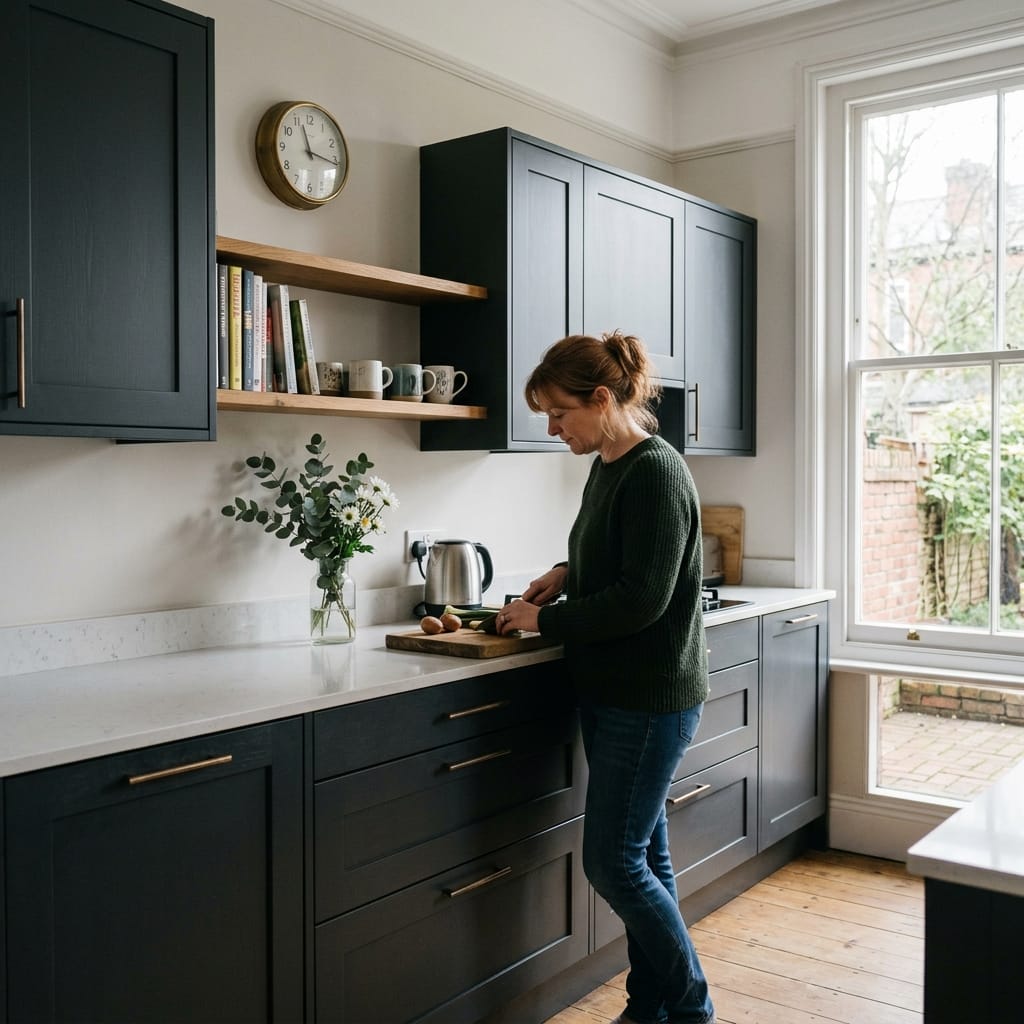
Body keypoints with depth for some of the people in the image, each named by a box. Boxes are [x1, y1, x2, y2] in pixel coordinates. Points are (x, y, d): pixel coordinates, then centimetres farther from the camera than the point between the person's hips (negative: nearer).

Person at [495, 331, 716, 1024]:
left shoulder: (655, 473, -18)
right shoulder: (608, 468, 10)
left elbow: (643, 598, -23)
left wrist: (545, 619, -15)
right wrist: (567, 575, 5)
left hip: (652, 699, -9)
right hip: (615, 691, 9)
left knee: (613, 861, -2)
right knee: (644, 853, 16)